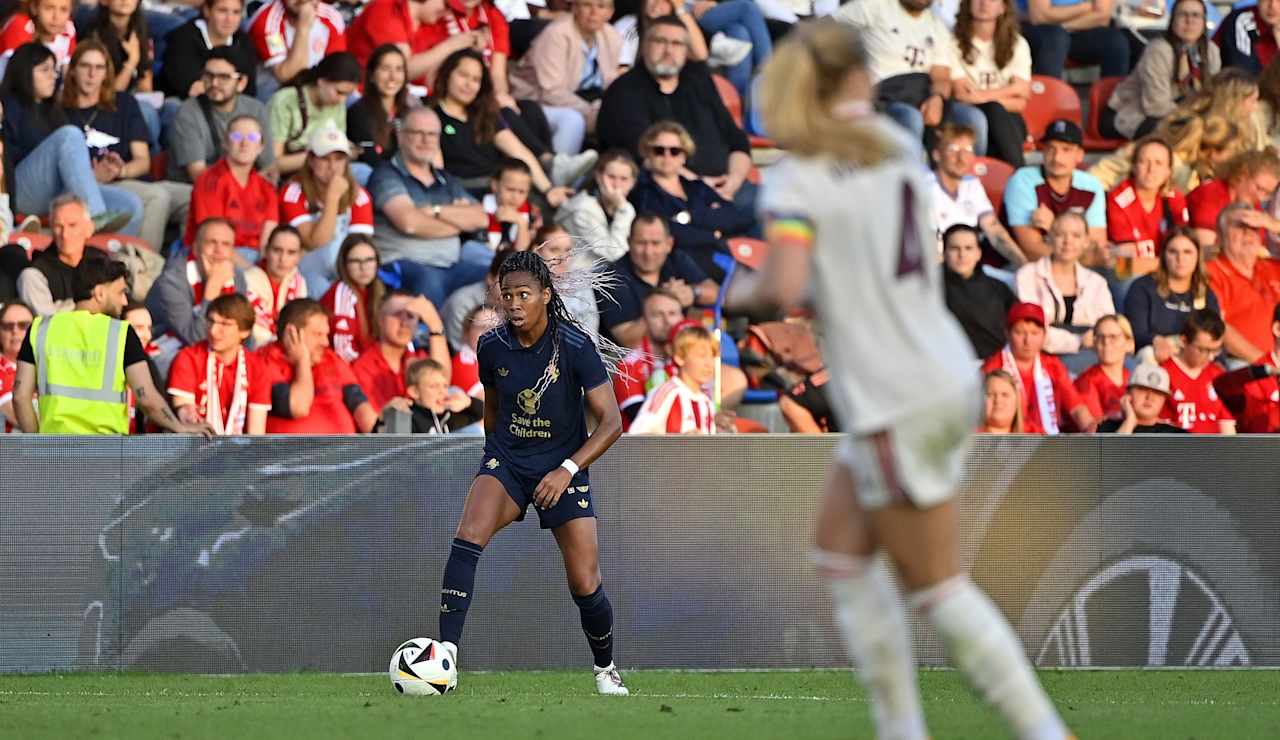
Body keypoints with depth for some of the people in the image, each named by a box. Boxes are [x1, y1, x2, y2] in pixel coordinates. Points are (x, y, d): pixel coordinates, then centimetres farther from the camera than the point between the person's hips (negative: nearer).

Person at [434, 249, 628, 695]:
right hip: (506, 462, 2)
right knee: (468, 536, -28)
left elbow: (611, 422, -19)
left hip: (563, 468, -2)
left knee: (585, 586, -5)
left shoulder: (574, 346, -17)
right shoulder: (492, 347, -5)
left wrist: (567, 470, -29)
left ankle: (605, 670, 23)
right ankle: (447, 650, -32)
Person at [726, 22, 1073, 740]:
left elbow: (785, 287, -26)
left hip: (897, 408, -7)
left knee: (940, 589, 2)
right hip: (950, 377, 7)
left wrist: (742, 292, -6)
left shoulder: (797, 182, -13)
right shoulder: (897, 148, 6)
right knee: (841, 550, 18)